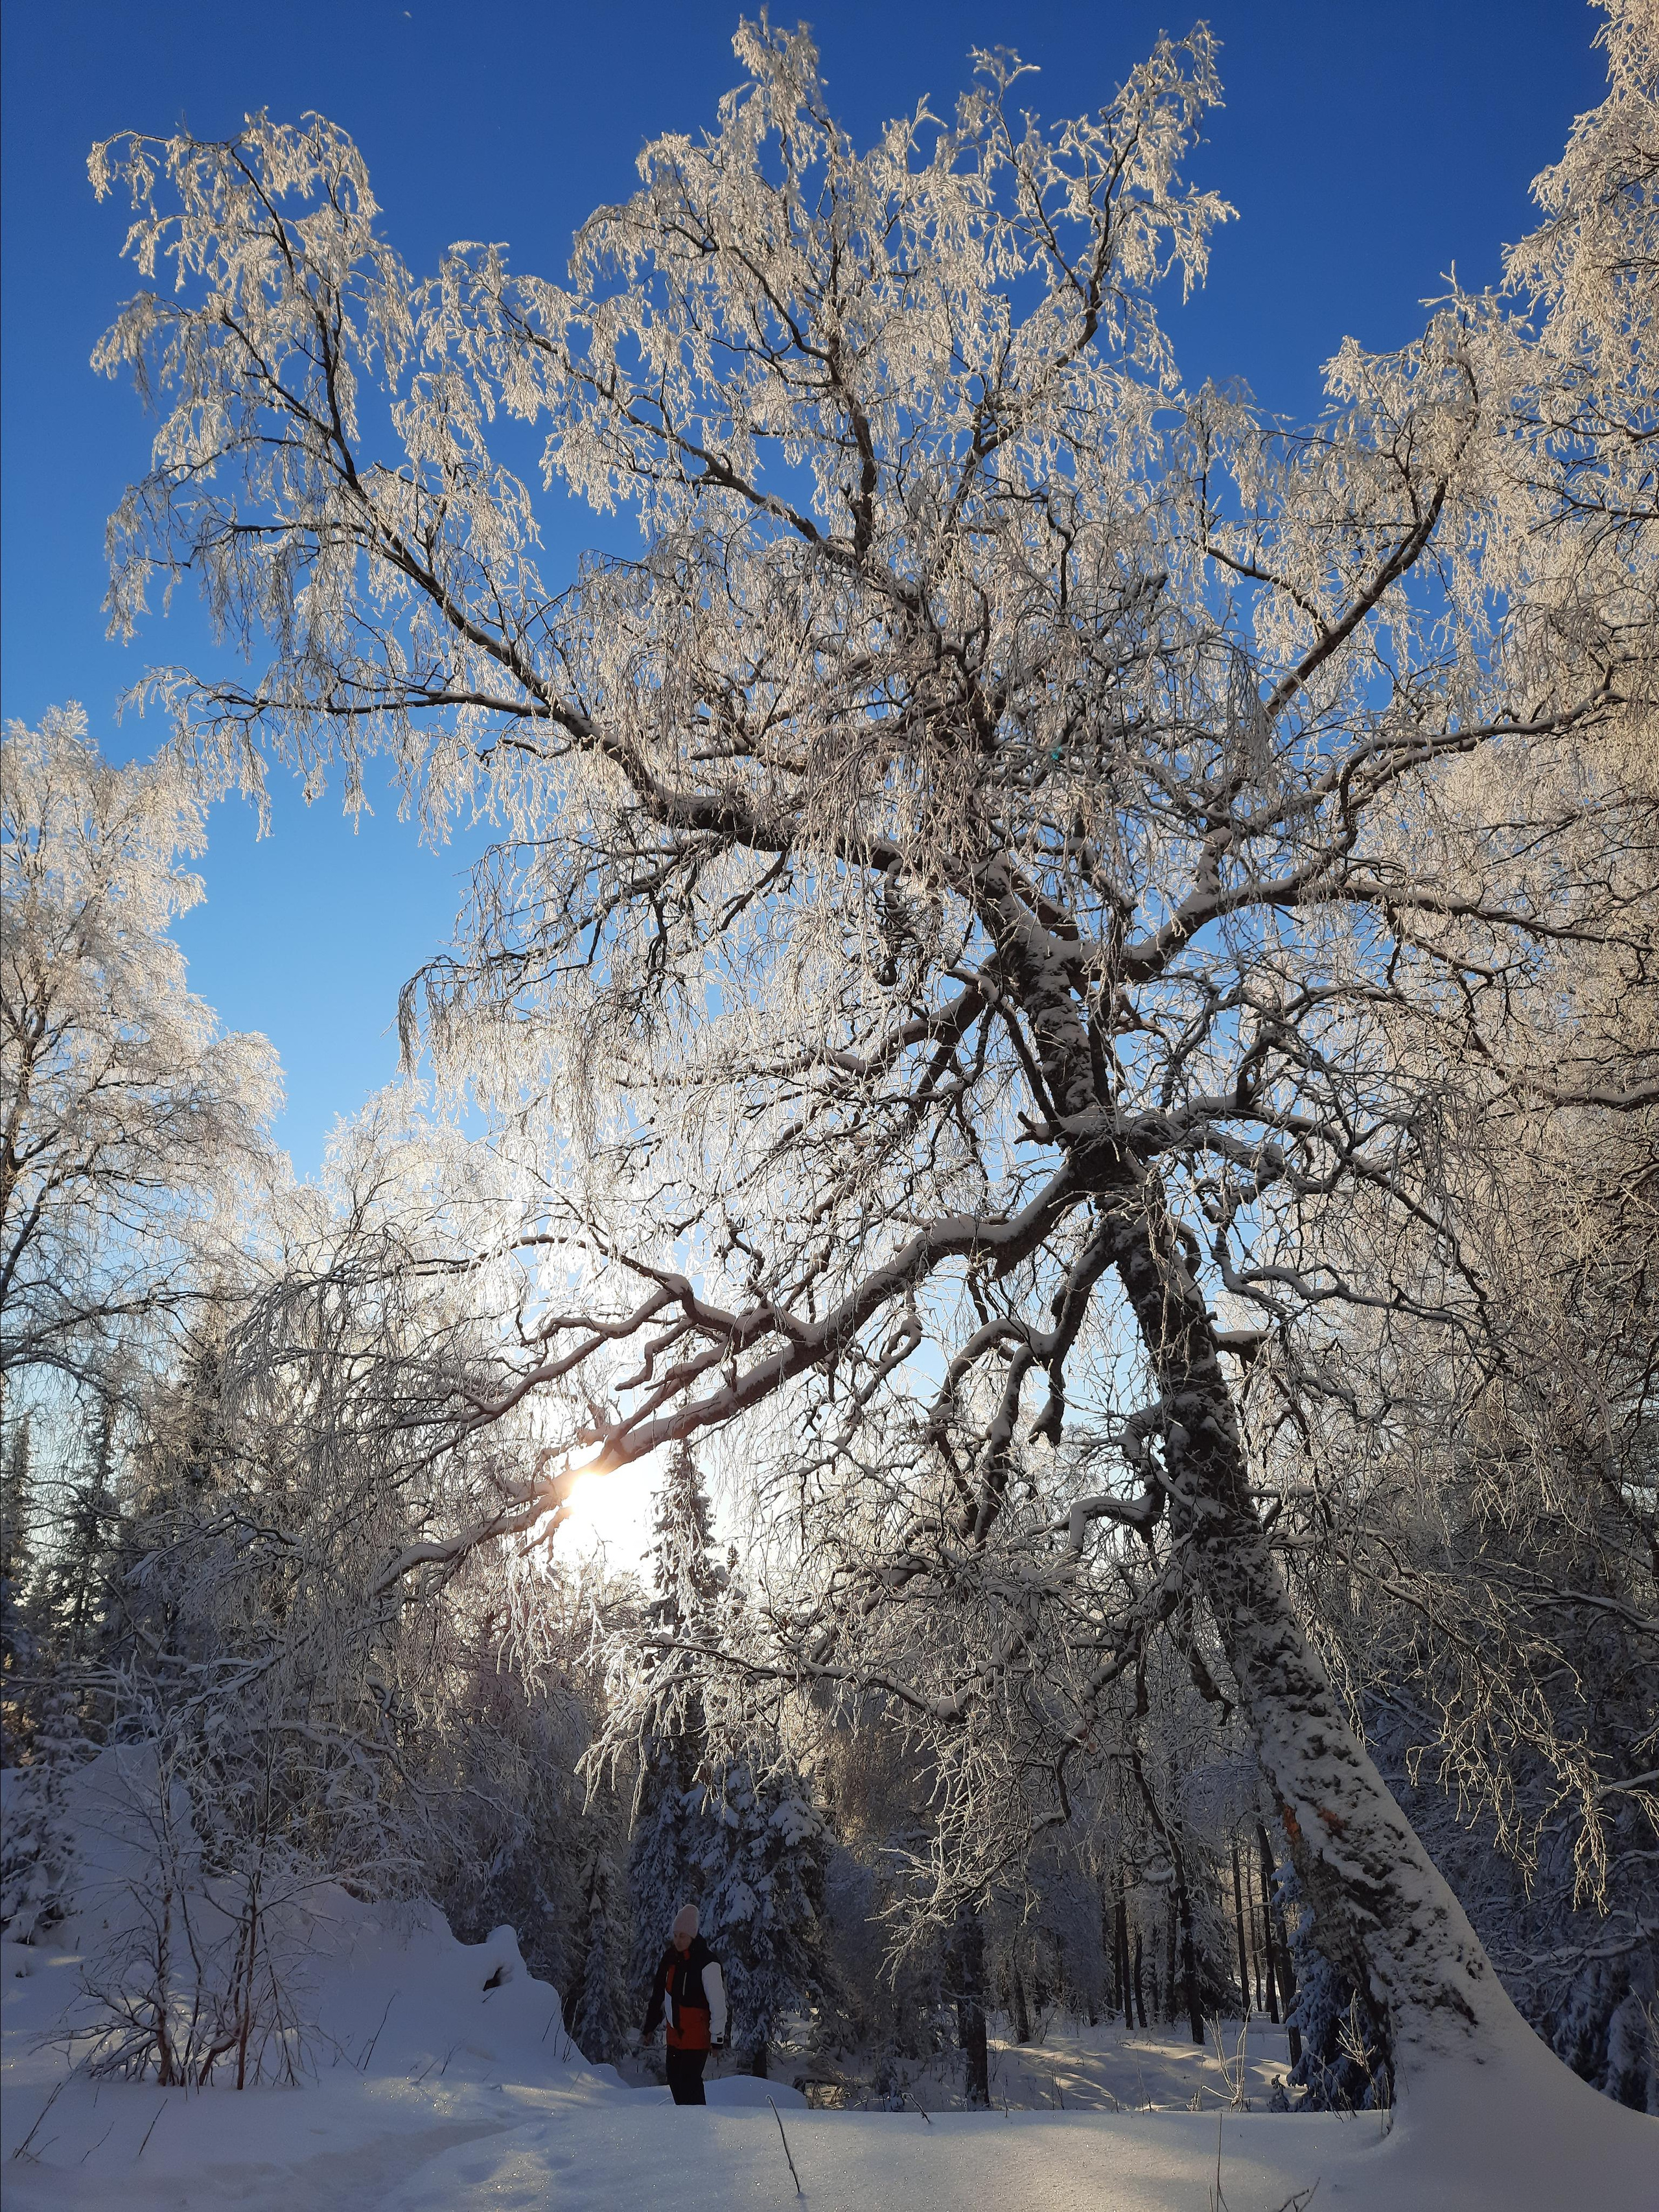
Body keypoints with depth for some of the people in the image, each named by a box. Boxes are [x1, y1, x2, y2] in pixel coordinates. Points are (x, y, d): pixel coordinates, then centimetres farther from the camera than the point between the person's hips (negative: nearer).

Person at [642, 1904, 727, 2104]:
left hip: (697, 2035, -7)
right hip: (675, 2033, 8)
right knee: (675, 2080, 14)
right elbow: (658, 1993, 16)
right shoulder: (670, 1957, 4)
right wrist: (650, 2025, 19)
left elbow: (718, 2002, -15)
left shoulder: (707, 1962, -17)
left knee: (690, 2082, -10)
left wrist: (717, 2036, -15)